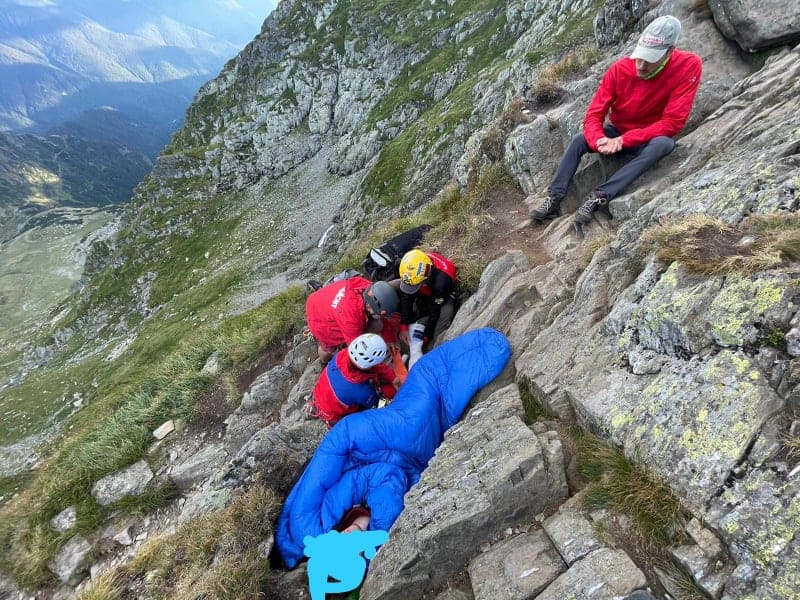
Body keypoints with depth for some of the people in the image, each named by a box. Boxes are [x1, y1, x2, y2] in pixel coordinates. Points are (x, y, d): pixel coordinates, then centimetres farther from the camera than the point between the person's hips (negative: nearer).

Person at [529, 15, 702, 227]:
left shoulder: (688, 66, -23)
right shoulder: (620, 68, -17)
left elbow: (672, 123, -26)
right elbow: (593, 115, -16)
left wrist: (623, 140, -31)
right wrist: (600, 140, -38)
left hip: (652, 138, -3)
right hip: (617, 133, 3)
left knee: (663, 144, -36)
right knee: (579, 140, -20)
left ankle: (599, 197, -43)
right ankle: (554, 199, -23)